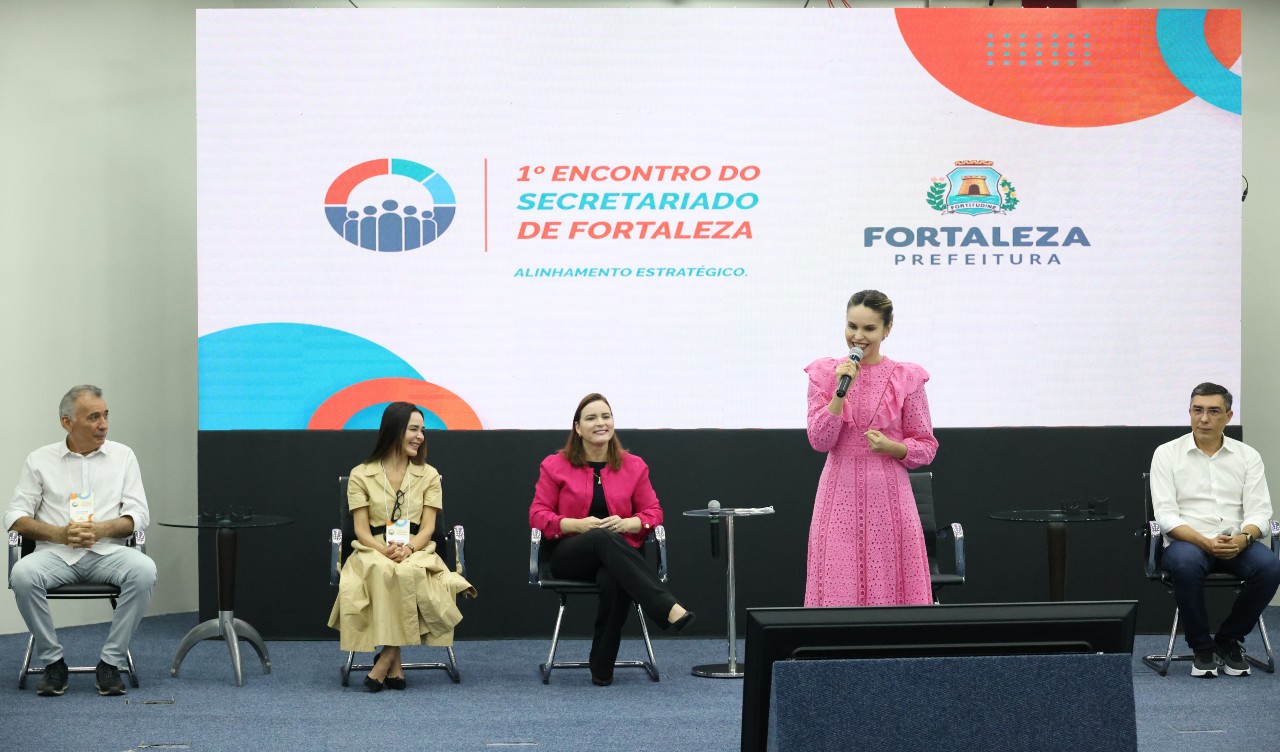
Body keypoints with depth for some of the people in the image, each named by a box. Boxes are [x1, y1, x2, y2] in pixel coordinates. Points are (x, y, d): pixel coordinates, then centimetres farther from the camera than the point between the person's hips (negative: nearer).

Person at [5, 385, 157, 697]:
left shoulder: (123, 455, 9)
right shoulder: (40, 460, 7)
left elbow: (138, 514, 3)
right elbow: (15, 517, 2)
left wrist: (101, 530, -17)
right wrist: (60, 534, -16)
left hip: (107, 552, 0)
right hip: (56, 553, 0)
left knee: (144, 570, -32)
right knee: (23, 574, -33)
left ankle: (111, 662, -19)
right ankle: (53, 662, -14)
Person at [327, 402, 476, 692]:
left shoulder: (428, 475, 11)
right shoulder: (361, 475, 6)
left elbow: (427, 527, 2)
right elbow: (361, 530, 0)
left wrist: (408, 548, -20)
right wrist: (386, 550, -21)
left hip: (416, 551, 1)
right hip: (373, 551, -1)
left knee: (409, 573, -37)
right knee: (383, 572, -39)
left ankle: (386, 658, -30)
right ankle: (394, 664, -34)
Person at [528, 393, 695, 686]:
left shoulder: (634, 466, 11)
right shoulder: (555, 466, 7)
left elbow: (653, 512, 11)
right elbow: (538, 514, 4)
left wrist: (627, 523, -13)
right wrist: (577, 524, -14)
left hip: (618, 551, 1)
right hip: (569, 554, -1)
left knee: (613, 581, -41)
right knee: (603, 538, -41)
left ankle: (602, 670, -30)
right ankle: (669, 609, -55)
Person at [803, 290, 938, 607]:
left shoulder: (906, 378, 1)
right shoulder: (825, 373, 4)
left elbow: (927, 447, 5)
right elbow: (819, 441, -4)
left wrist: (892, 447, -13)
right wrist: (841, 391, -13)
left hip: (888, 494, 0)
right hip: (841, 491, 1)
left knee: (889, 583, 0)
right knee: (838, 585, -1)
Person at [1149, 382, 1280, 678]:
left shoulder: (1248, 456, 6)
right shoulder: (1167, 454, 0)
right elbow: (1166, 515, -9)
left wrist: (1244, 538, -24)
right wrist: (1205, 542, -25)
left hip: (1236, 544, 3)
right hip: (1187, 542, -2)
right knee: (1186, 564, -38)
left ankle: (1228, 640, -6)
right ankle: (1201, 647, -14)